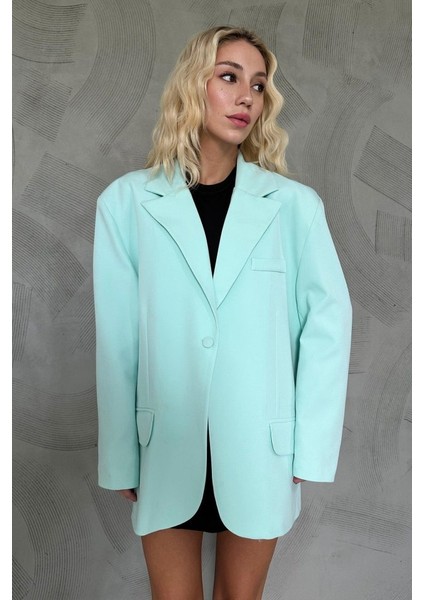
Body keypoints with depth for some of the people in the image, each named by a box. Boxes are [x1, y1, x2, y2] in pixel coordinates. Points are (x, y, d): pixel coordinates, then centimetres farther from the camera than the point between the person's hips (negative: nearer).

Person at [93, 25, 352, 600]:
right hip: (167, 446, 0)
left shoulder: (294, 203, -3)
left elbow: (329, 316, -2)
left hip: (259, 447, 1)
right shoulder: (127, 200, -4)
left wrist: (313, 444, -4)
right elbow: (116, 337, -3)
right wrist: (119, 456, -1)